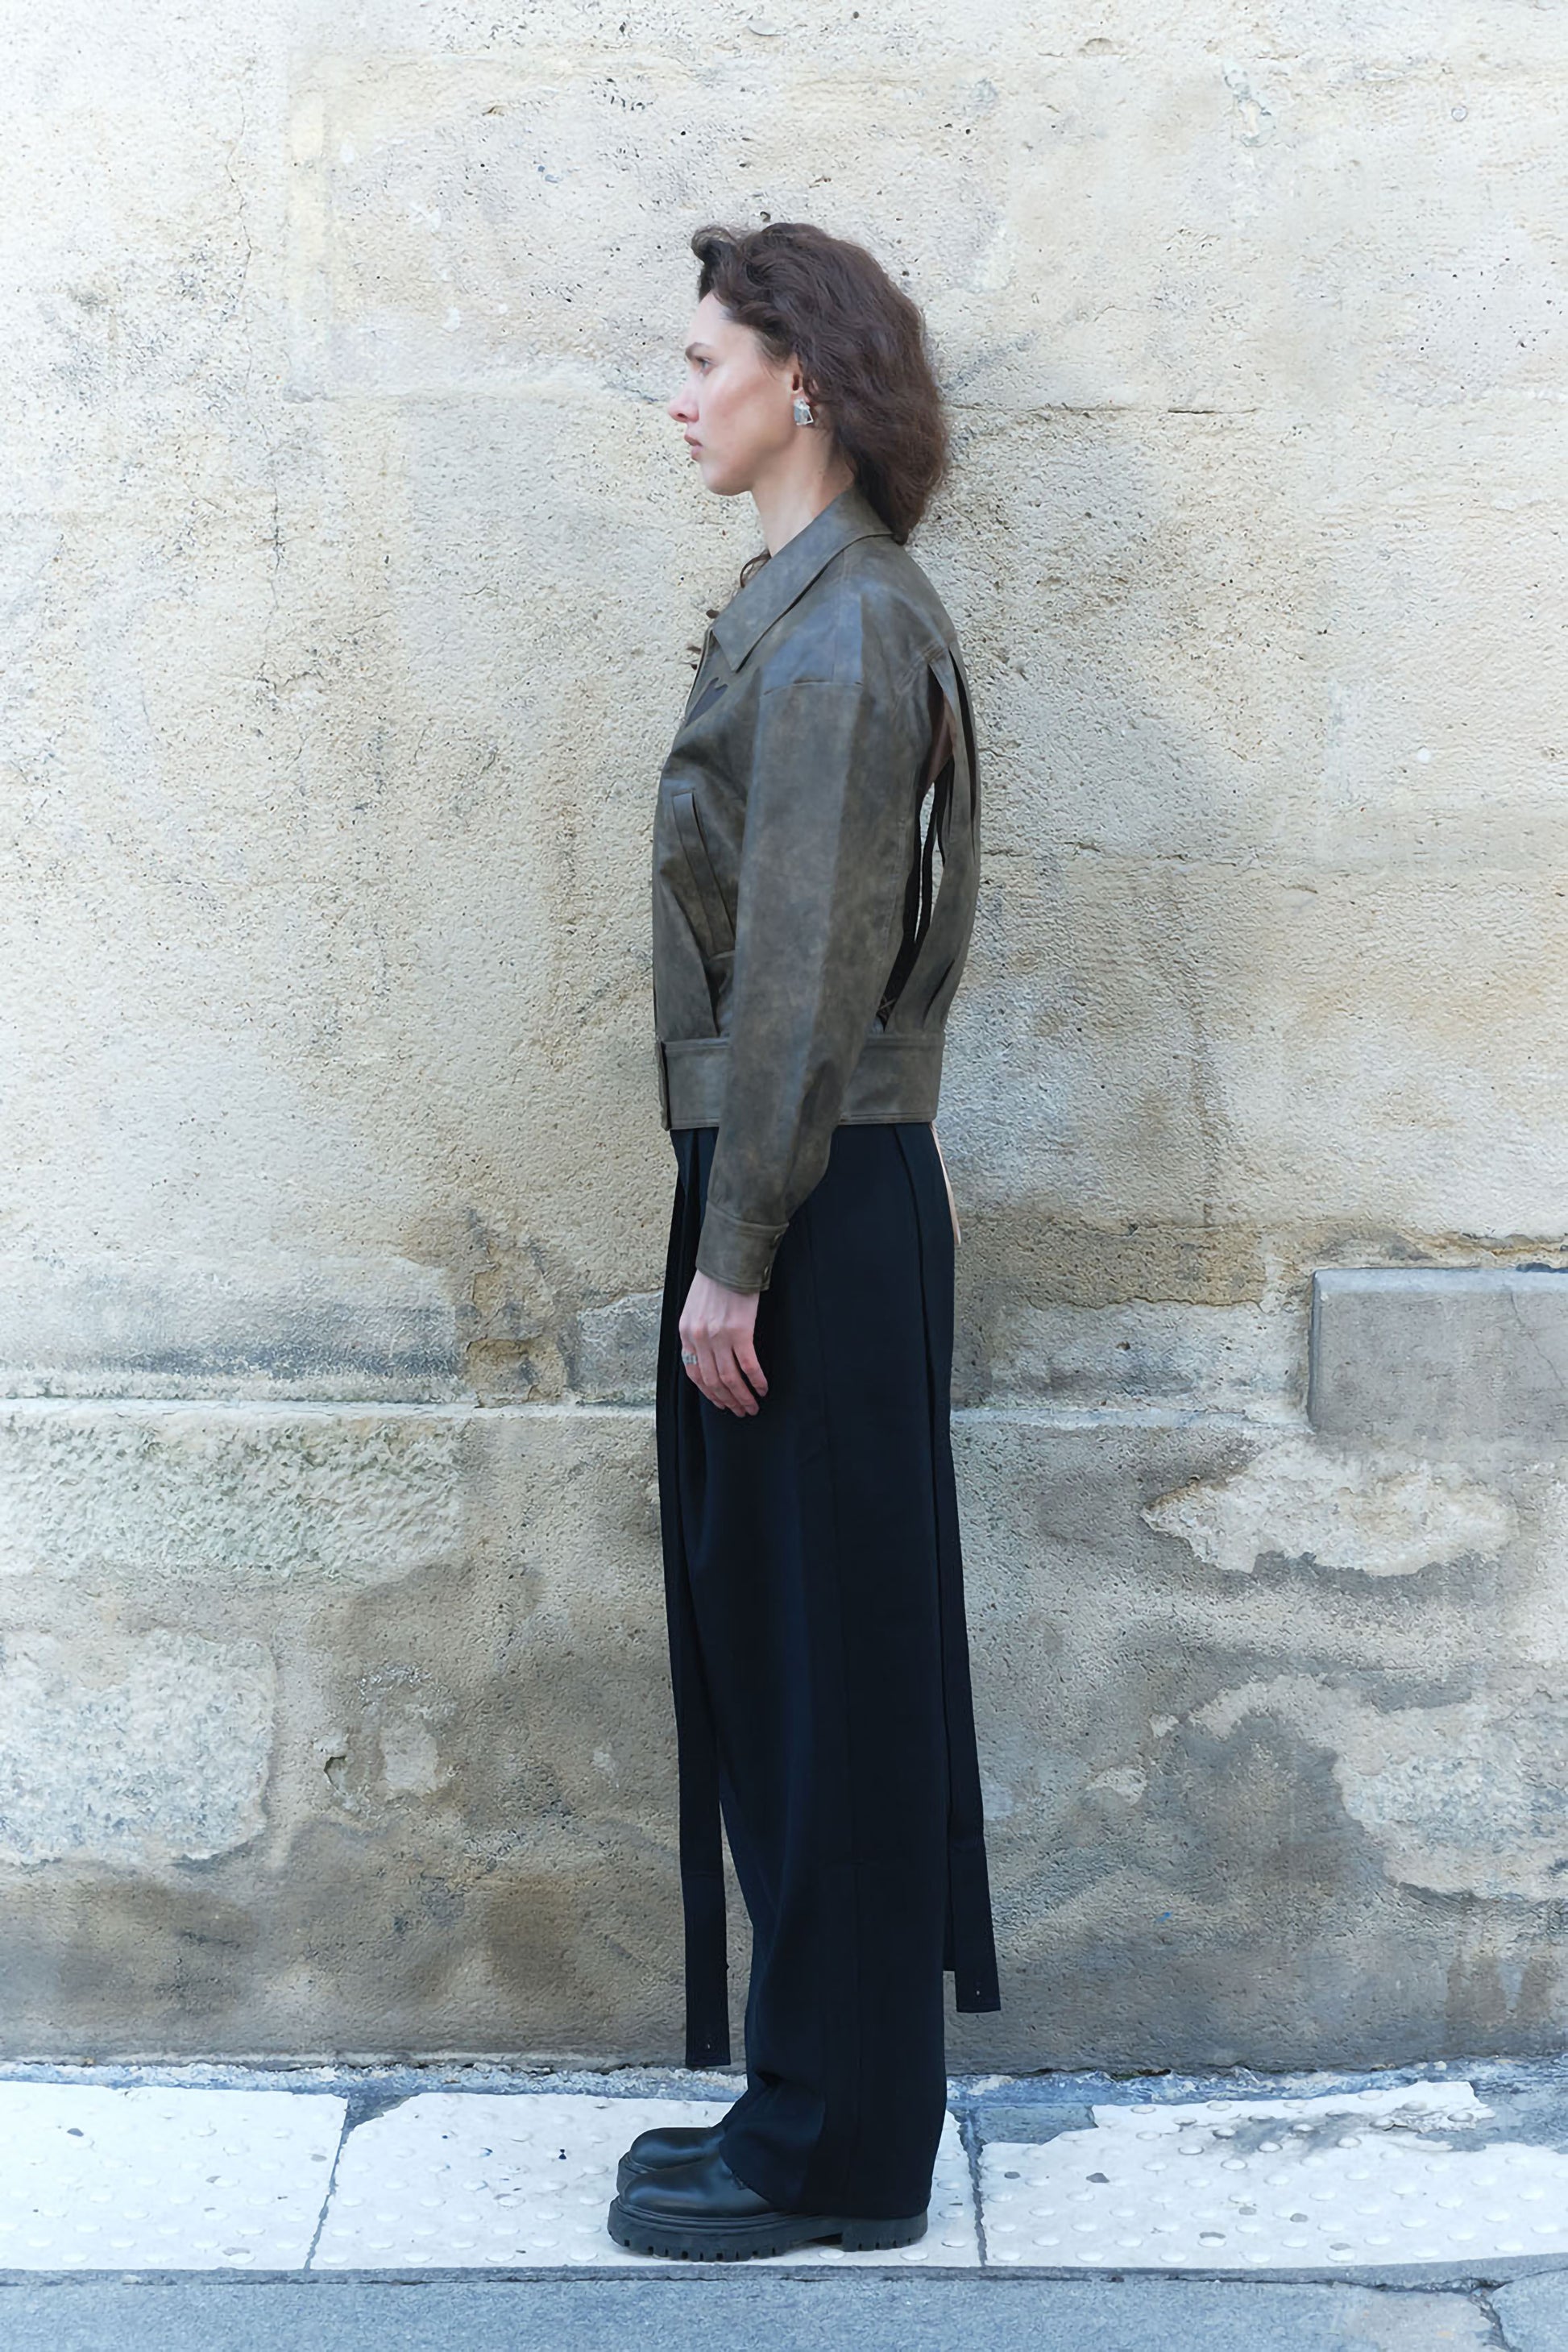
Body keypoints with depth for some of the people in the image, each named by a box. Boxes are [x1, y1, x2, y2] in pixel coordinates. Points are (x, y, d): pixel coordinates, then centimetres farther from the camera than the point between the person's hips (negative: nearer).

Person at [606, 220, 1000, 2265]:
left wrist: (735, 1257, -17)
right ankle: (830, 2109, 29)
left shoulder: (832, 634, -16)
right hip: (829, 1193, 10)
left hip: (814, 1204, -10)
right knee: (795, 1662, 16)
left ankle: (833, 2150, 15)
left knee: (818, 1665, 0)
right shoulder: (822, 604, 15)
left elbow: (801, 978, -20)